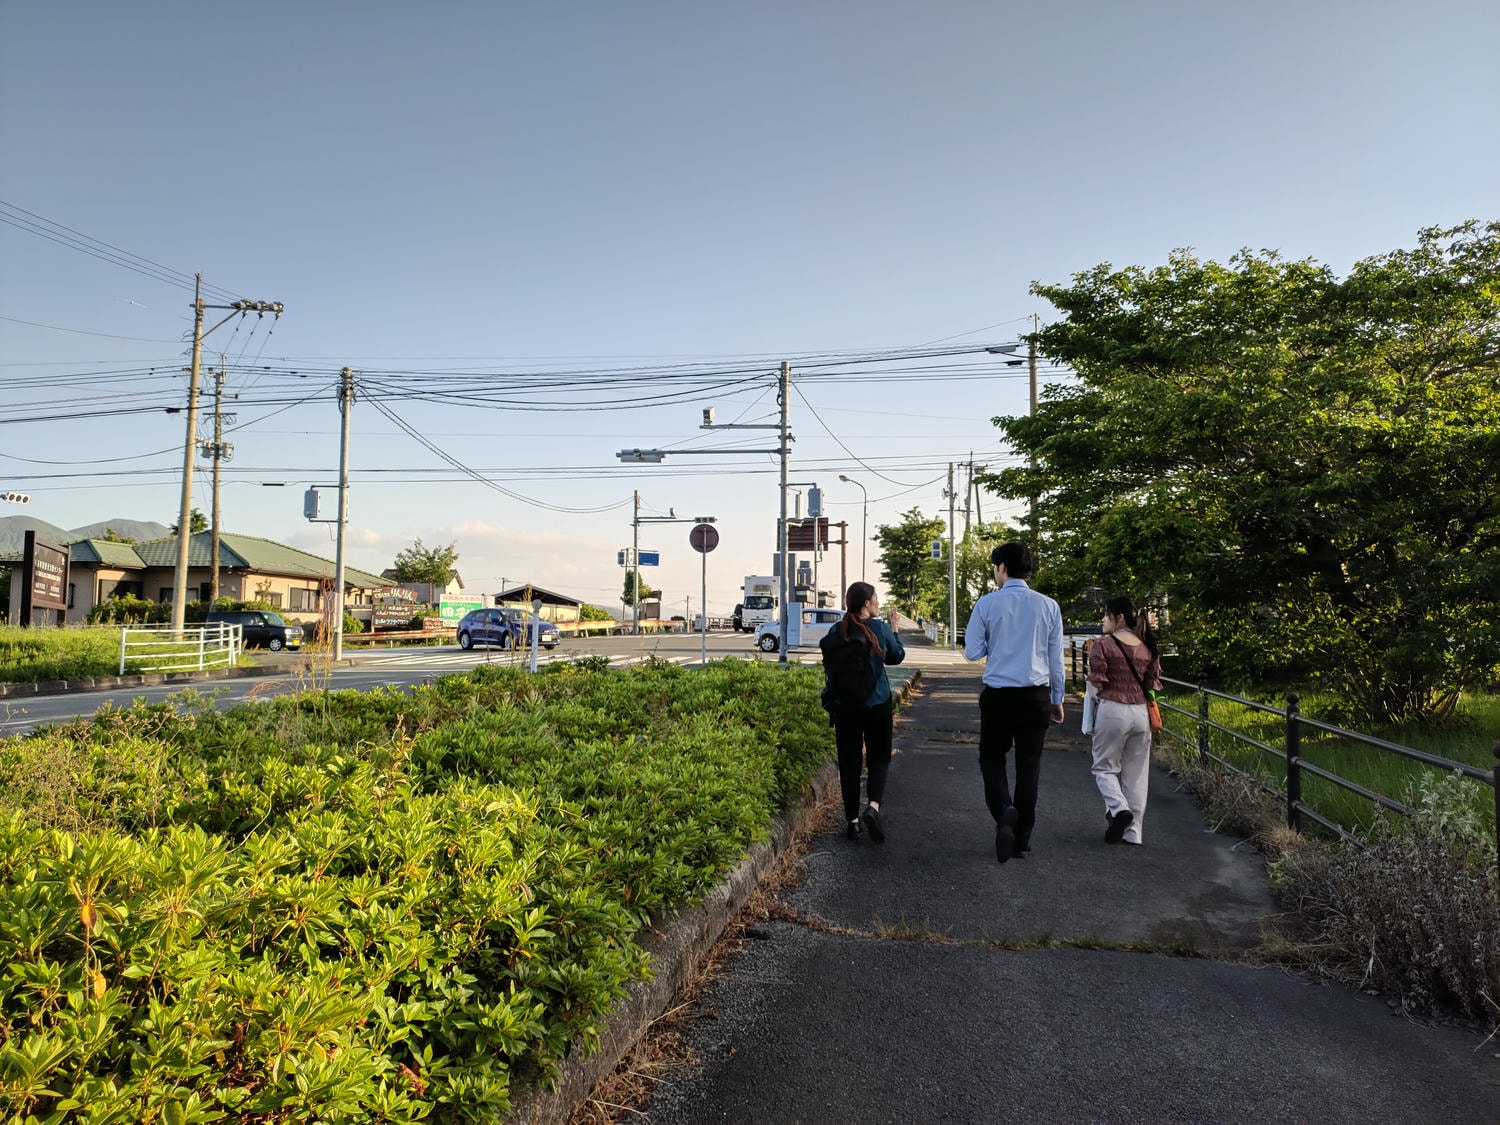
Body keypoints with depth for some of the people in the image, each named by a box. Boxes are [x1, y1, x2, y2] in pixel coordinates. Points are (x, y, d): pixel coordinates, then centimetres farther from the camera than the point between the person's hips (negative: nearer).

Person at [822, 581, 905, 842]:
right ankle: (873, 807, -12)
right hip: (877, 705, -2)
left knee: (849, 762, 9)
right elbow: (897, 656, 7)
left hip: (844, 707, 2)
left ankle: (852, 821, 13)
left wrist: (829, 702, 15)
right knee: (879, 758, 11)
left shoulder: (836, 632, -2)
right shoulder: (879, 629, -9)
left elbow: (828, 668, 5)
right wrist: (895, 629, 21)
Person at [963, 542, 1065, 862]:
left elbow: (972, 652, -4)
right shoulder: (1048, 606, 1)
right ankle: (1022, 838, 17)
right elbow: (1056, 658, 6)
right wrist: (1058, 700, 15)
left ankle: (1003, 810, -14)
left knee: (992, 758, 13)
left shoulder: (987, 604, -6)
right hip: (1036, 695, 2)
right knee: (1029, 764, 11)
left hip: (997, 694, -2)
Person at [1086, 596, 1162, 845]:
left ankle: (1118, 807, -14)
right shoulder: (1148, 647, 6)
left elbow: (1098, 683, -10)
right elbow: (1153, 684, 8)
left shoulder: (1103, 644, -9)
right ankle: (1132, 831, 14)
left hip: (1113, 710, -5)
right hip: (1141, 712, 5)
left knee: (1104, 767, 10)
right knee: (1136, 773, 11)